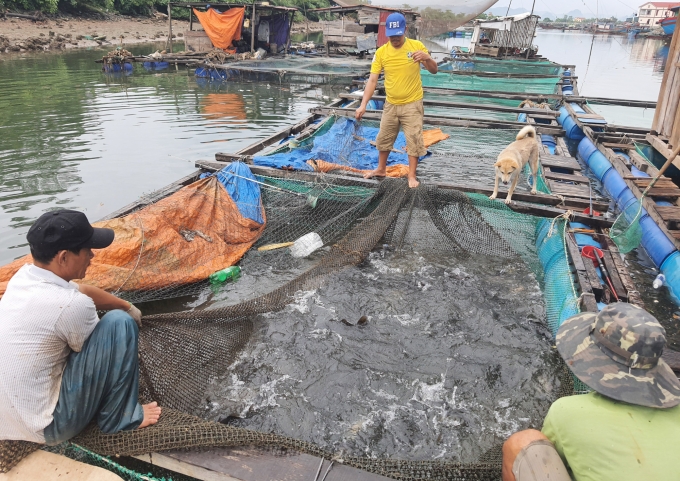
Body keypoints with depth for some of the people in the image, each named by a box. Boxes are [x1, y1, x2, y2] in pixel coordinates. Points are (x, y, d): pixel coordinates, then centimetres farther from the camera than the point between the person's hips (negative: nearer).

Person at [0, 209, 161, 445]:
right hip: (47, 427, -9)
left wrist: (128, 306, 24)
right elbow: (102, 349, -6)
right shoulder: (69, 305, -27)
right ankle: (119, 417, 0)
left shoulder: (25, 275, -3)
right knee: (119, 322, -16)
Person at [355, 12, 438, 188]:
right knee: (383, 139, 15)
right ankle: (381, 169, 35)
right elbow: (372, 80, -9)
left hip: (412, 104, -2)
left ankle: (412, 176, 13)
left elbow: (434, 71, -3)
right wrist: (363, 105, -19)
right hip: (391, 104, 3)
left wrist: (427, 58, -26)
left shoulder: (417, 46, -9)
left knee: (414, 140, -1)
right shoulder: (381, 52, -7)